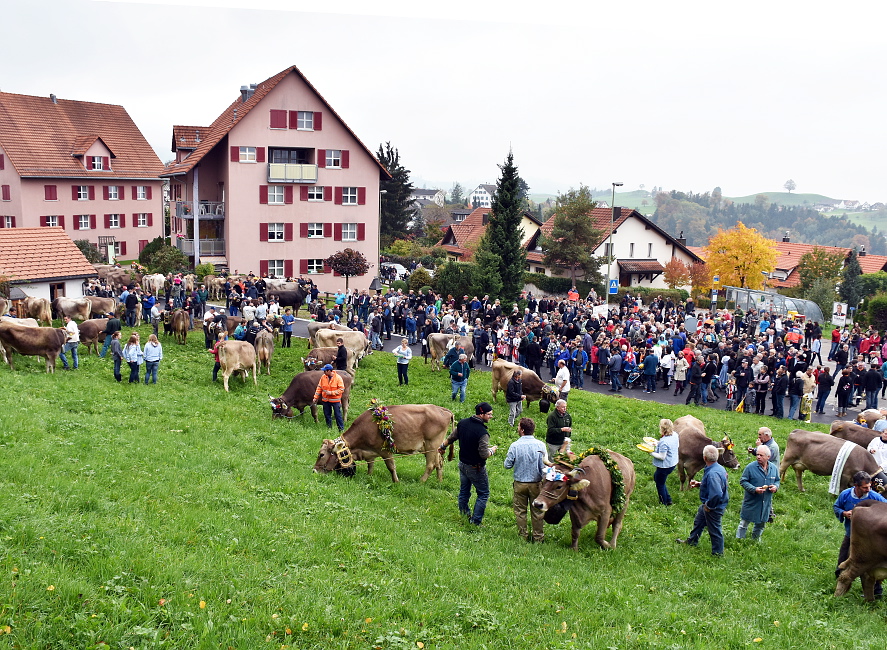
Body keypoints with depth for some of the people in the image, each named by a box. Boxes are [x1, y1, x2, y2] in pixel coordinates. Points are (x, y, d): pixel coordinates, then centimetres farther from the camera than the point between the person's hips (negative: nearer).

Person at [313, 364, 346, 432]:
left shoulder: (338, 378, -14)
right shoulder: (323, 377, -2)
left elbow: (341, 389, -12)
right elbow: (319, 388, 6)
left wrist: (331, 393, -19)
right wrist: (316, 397, 4)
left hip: (335, 400, -4)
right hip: (325, 400, 4)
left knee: (338, 415, -1)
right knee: (327, 414, 13)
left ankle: (341, 429, 8)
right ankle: (329, 428, 27)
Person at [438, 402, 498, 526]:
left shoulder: (462, 423, -5)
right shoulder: (482, 432, -27)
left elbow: (451, 438, 11)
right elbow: (484, 454, -25)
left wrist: (442, 447, 29)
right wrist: (492, 450, -4)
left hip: (462, 464, 7)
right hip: (476, 468, -7)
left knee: (464, 490, 21)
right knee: (483, 494, 7)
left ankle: (464, 514, 34)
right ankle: (475, 521, 7)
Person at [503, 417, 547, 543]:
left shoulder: (515, 446, -15)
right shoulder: (540, 445, -12)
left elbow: (507, 465, -7)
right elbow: (544, 466, -10)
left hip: (520, 484, -1)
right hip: (536, 483, 1)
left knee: (520, 511, 15)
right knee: (537, 511, 13)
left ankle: (523, 536, 23)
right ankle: (538, 537, 22)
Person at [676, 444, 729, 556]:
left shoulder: (712, 473, -34)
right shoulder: (719, 468, -1)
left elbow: (716, 494, -41)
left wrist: (709, 506, -26)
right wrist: (699, 484, 11)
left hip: (714, 507, -11)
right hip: (707, 505, 11)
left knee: (714, 530, 8)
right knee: (698, 522, 29)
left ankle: (718, 553, 26)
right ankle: (691, 542, 50)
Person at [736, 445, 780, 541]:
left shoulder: (774, 468, 0)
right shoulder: (750, 467, -14)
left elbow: (777, 480, 15)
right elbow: (743, 481, -9)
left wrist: (776, 486, -9)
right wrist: (754, 489, -23)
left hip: (766, 503, 4)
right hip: (751, 501, -4)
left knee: (761, 523, 20)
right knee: (744, 522, 3)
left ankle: (756, 539, 41)